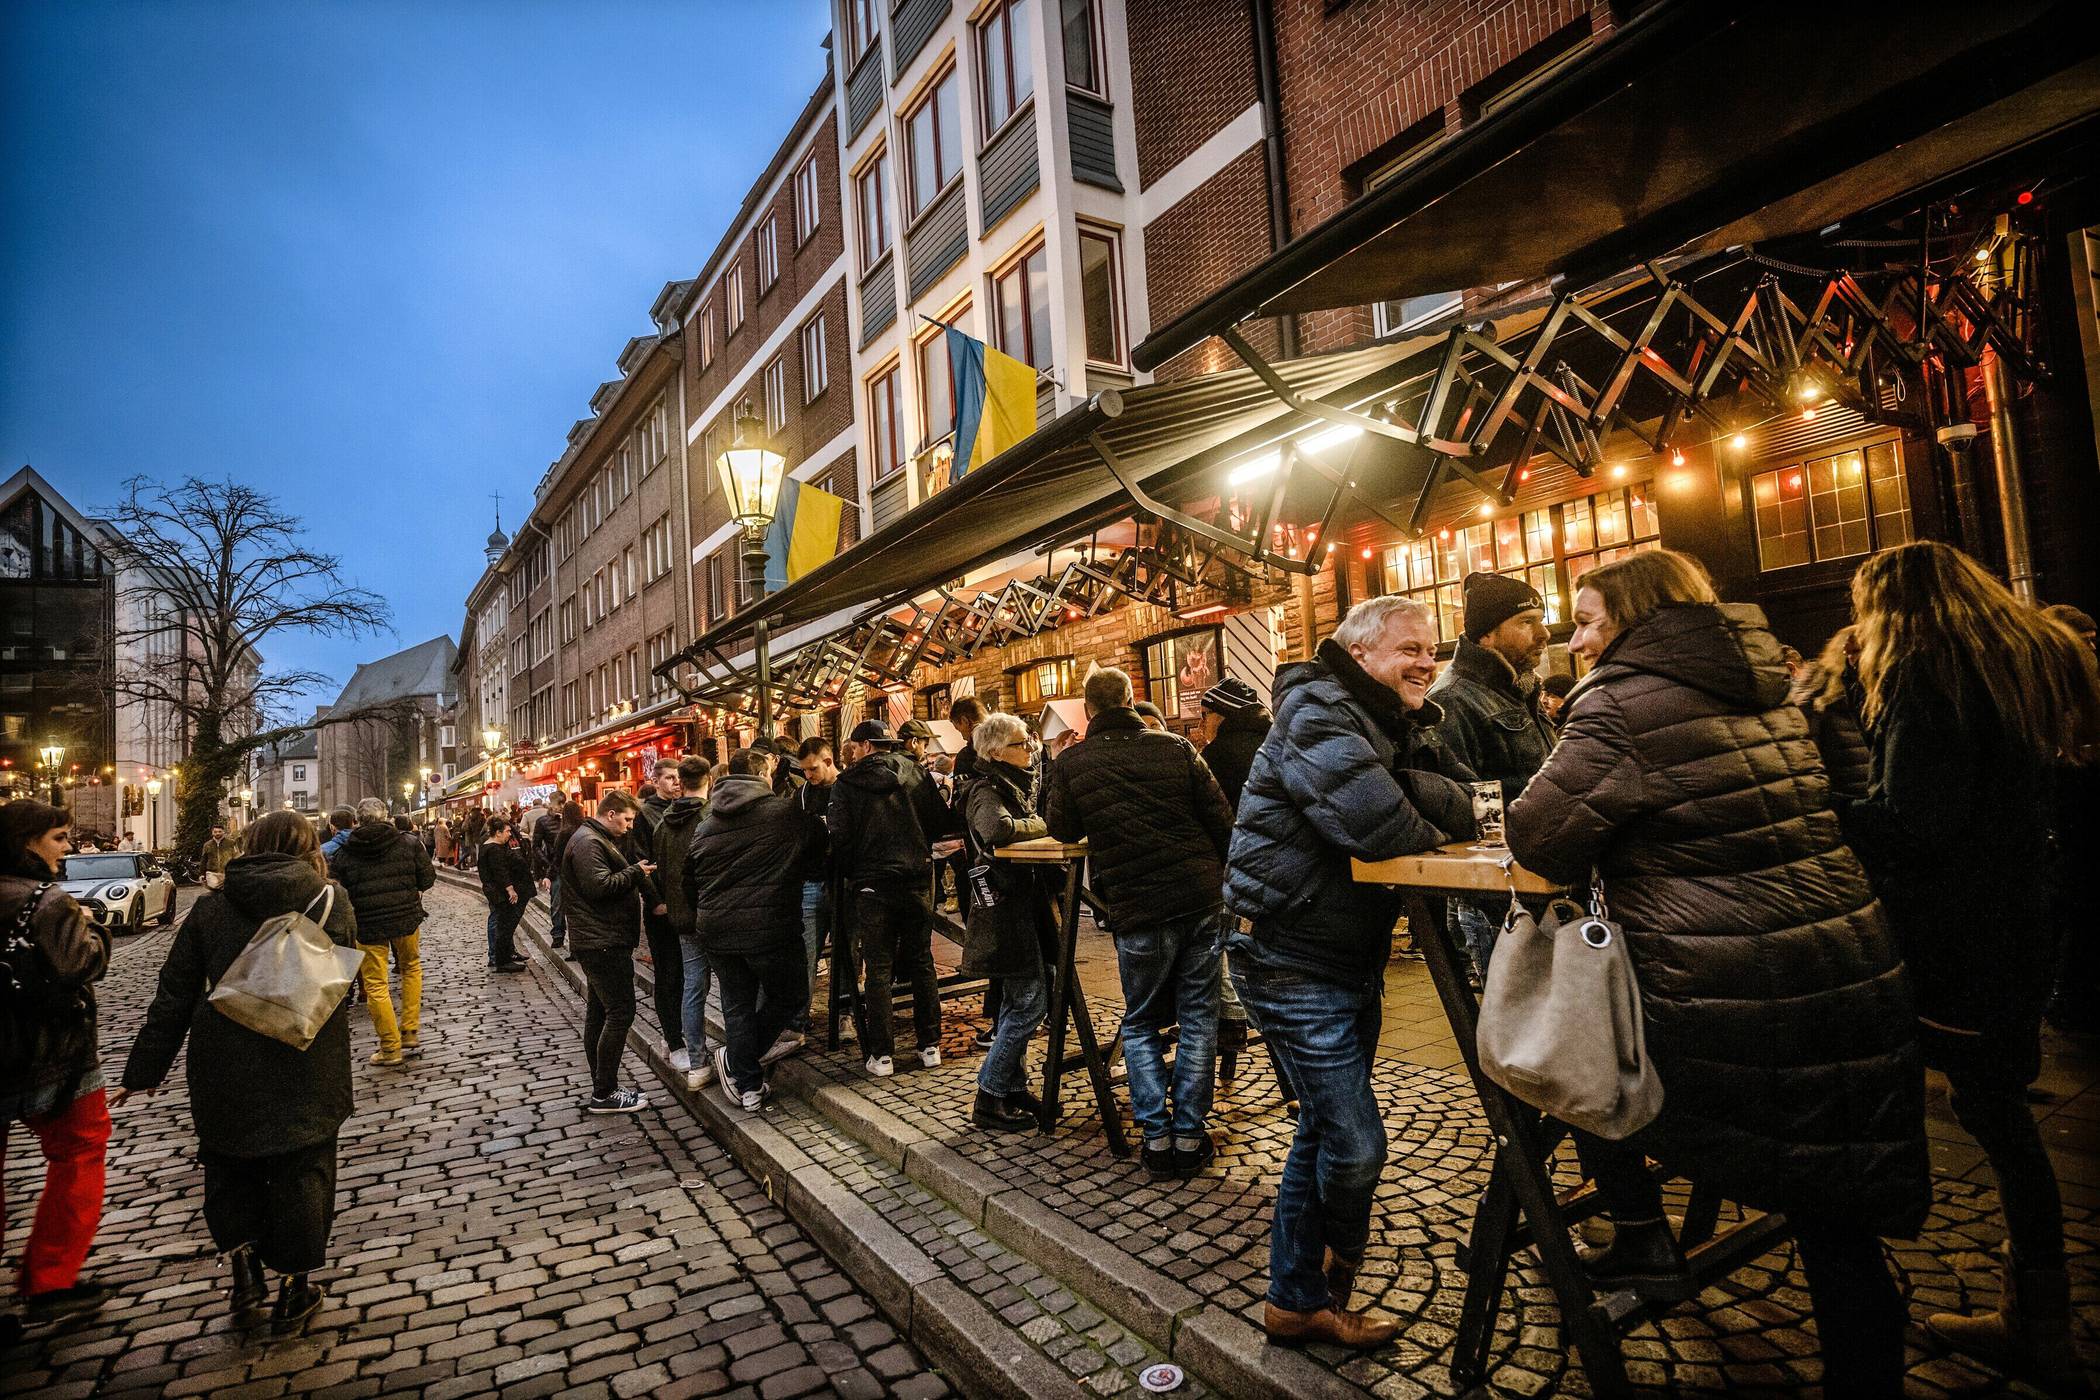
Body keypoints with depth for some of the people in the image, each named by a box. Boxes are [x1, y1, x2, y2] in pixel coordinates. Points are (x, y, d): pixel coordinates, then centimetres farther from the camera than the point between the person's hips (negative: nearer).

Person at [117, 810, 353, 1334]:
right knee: (301, 1172, 12)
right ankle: (294, 1290, 22)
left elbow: (175, 994, 4)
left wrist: (146, 1068, 12)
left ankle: (244, 1274, 21)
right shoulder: (331, 900, -6)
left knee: (231, 1170, 22)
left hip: (227, 1067, 2)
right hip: (307, 1069, -2)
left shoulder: (213, 905, 1)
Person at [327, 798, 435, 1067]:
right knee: (411, 967, 24)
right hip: (407, 918, 1)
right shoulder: (409, 842, -5)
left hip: (368, 925, -1)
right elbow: (428, 879, -2)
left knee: (375, 985, 8)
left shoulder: (344, 853, -4)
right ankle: (410, 1033, 21)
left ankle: (390, 1047, 12)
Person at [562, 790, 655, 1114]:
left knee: (598, 1013, 13)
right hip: (604, 942, -11)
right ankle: (604, 1094, -3)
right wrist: (636, 872, -14)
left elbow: (613, 879, 23)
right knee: (620, 1012, -8)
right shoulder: (589, 843, -15)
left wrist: (636, 872, 7)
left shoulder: (598, 840, 20)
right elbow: (600, 885, -25)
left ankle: (601, 1088, 21)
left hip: (600, 941, 11)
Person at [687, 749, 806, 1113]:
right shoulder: (785, 811, -9)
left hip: (717, 931, 6)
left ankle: (748, 1086, 22)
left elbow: (690, 879, 14)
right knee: (789, 997, 16)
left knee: (737, 1006, 16)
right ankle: (734, 1059, 12)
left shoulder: (706, 823, 9)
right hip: (768, 928, -6)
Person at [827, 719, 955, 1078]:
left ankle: (882, 1054, 8)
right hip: (917, 880, 3)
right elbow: (944, 823, 1)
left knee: (878, 970, 6)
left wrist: (847, 874, 8)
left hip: (872, 886, -3)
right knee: (921, 963, 13)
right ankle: (930, 1045, 17)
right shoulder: (915, 774, 3)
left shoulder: (845, 785, -4)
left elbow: (839, 840, -10)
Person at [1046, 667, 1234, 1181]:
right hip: (1202, 896, 2)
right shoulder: (1174, 747, 1)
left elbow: (1063, 829, 12)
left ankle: (1156, 1136, 13)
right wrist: (1219, 875, 17)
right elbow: (1221, 818, 3)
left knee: (1140, 1023, 16)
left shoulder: (1071, 763, -3)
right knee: (1198, 1017, 13)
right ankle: (1189, 1134, 17)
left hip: (1138, 908, -1)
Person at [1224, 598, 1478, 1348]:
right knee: (1355, 1143, -2)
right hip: (1293, 965, -9)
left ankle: (1297, 1300, 35)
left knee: (1324, 1133, 18)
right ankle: (1332, 1277, 30)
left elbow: (1462, 807, -1)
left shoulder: (1403, 726, 10)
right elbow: (1380, 825, -32)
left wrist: (1406, 780, -21)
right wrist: (1429, 828, -10)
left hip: (1353, 963, 10)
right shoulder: (1317, 713, -20)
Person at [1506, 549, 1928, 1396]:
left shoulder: (1621, 699, -11)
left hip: (1725, 1006, -7)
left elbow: (1542, 839, -14)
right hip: (1853, 978, 7)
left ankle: (1643, 1241, 24)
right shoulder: (1769, 682, 14)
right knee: (1836, 1221, 19)